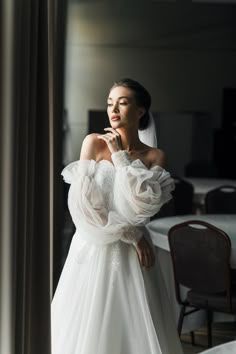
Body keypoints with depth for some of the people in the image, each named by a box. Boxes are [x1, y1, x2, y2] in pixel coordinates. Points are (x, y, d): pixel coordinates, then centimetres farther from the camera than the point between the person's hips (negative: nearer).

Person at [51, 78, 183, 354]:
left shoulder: (155, 157, 3)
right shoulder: (94, 143, 0)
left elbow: (146, 202, -12)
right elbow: (83, 202, -6)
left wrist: (120, 156, -7)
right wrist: (128, 232, -7)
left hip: (131, 255, 1)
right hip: (94, 249, -1)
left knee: (133, 328, 1)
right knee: (88, 328, 2)